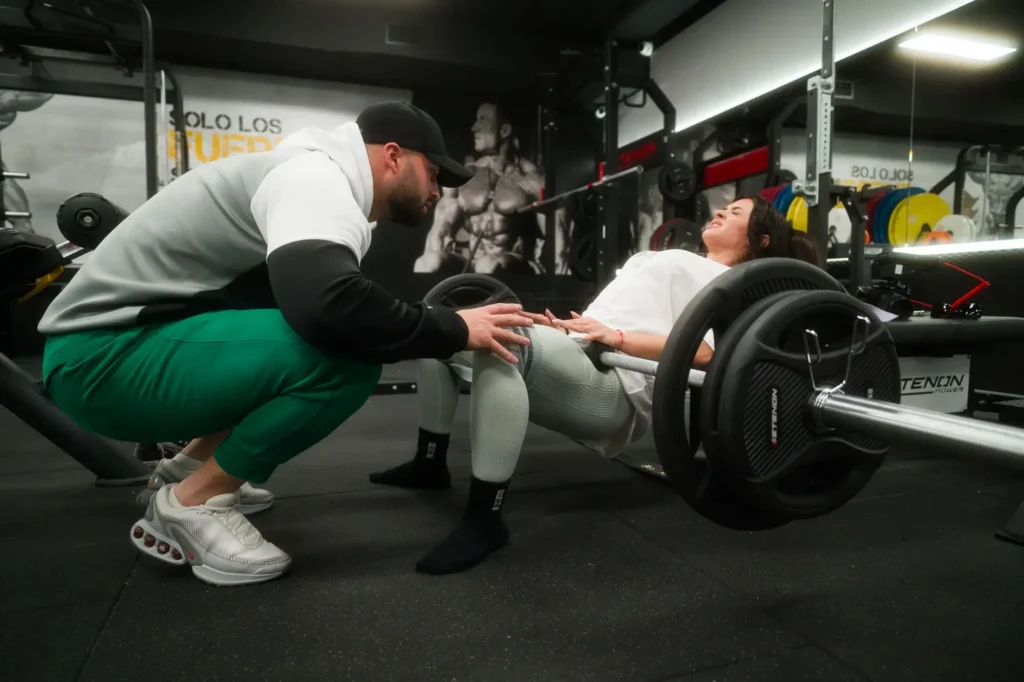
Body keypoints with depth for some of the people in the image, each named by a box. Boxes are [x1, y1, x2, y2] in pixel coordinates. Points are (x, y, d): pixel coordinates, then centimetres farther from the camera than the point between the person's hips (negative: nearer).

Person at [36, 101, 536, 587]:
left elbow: (312, 300, 17)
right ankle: (189, 504, -7)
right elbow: (325, 305, -37)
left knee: (355, 337, 13)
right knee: (345, 353, -26)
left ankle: (191, 465, 17)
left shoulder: (320, 178, 13)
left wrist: (433, 326, 14)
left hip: (129, 340, 10)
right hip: (106, 355, -10)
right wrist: (452, 329, -22)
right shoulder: (315, 176, -18)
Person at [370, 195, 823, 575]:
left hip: (612, 387, -9)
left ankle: (484, 519, -30)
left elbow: (705, 352, -11)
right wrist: (558, 327, 15)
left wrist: (617, 337, -19)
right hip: (570, 360, 9)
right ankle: (430, 464, 12)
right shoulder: (671, 260, 36)